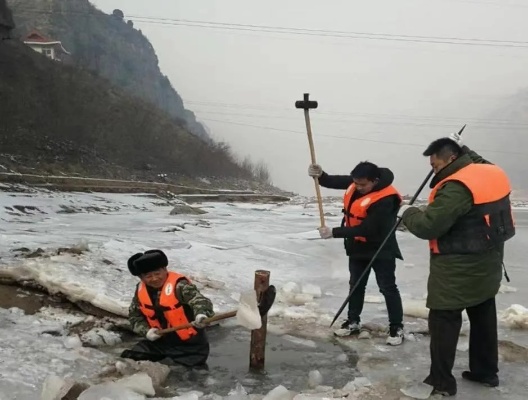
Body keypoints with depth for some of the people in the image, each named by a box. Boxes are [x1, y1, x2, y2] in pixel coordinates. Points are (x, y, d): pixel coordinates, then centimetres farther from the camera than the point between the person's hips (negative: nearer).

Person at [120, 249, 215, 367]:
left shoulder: (179, 285, -22)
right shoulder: (141, 290, -1)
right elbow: (134, 315, 11)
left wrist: (201, 314, -61)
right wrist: (146, 331, -8)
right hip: (159, 340, 6)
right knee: (128, 359, 8)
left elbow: (198, 299, -37)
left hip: (188, 342, -6)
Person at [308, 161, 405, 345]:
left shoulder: (385, 200, -32)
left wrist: (334, 232, -33)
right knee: (356, 284, 16)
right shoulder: (357, 182, -8)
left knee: (387, 287, 2)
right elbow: (336, 182, 2)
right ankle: (353, 321, 29)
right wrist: (320, 175, -22)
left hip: (380, 249, -8)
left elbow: (366, 229, -33)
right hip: (358, 246, 8)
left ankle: (396, 327, 14)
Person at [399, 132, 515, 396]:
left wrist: (407, 213, -8)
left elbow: (428, 226, -26)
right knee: (484, 318, 19)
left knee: (443, 321, 0)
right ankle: (486, 371, 33)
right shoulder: (492, 173, 2)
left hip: (457, 271, -9)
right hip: (486, 266, 10)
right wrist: (464, 149, 29)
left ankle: (441, 382, 7)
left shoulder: (456, 187, -25)